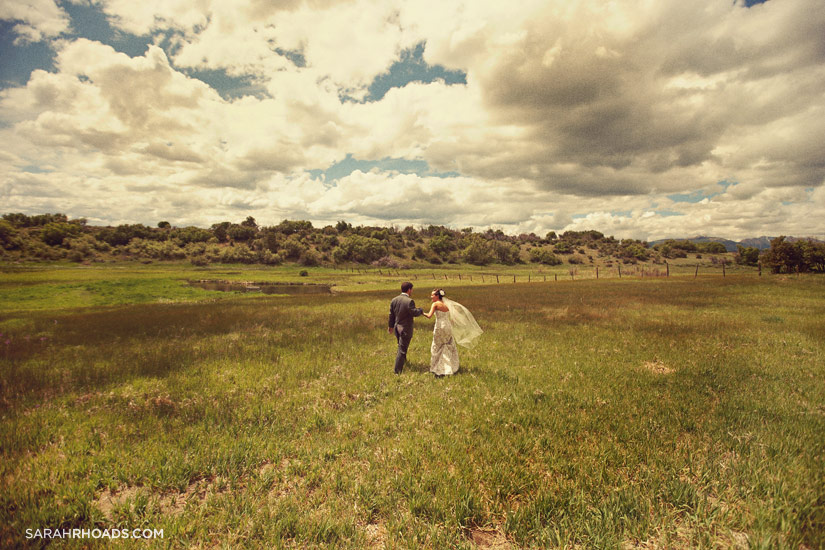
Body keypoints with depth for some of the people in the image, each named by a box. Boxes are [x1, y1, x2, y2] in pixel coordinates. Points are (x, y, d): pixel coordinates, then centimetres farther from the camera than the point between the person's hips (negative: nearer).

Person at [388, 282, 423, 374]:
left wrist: (391, 326, 18)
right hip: (405, 329, -7)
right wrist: (420, 310, 2)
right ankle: (398, 371, 8)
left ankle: (403, 360, 48)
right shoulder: (409, 301, -21)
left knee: (401, 346, 28)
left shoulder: (394, 300, 1)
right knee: (402, 349, 2)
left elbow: (391, 314, 7)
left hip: (397, 327, 7)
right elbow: (414, 313, -19)